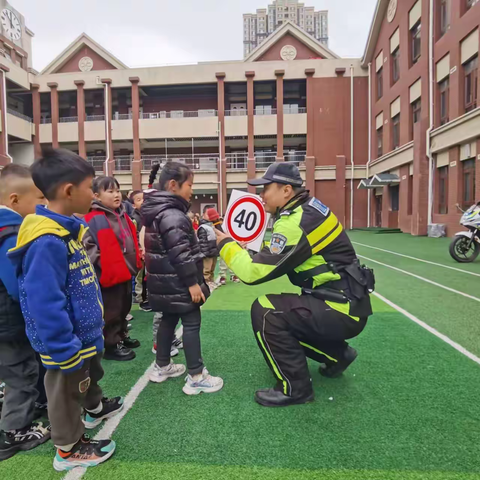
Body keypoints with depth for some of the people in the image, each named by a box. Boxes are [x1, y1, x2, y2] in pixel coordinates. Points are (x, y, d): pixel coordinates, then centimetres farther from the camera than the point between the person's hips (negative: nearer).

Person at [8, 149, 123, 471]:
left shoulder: (66, 230, 2)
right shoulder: (47, 242, -31)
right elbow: (45, 304, -31)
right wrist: (65, 351, -26)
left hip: (84, 333, 10)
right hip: (69, 341, -10)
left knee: (91, 374, 32)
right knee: (67, 393, 14)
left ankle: (95, 408, 58)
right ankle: (69, 449, 36)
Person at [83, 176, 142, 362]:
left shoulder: (122, 216, 10)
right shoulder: (94, 220, -16)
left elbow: (132, 239, 20)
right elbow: (87, 245, -20)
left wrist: (136, 260, 12)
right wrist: (101, 262, -21)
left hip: (125, 271, 9)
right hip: (109, 273, -8)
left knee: (124, 307, 21)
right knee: (112, 311, 4)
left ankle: (122, 336, 38)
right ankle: (112, 345, 18)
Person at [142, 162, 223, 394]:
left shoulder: (159, 211, 12)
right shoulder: (172, 214, -21)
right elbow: (180, 253, -26)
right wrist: (192, 282, -22)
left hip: (166, 282, 10)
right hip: (178, 283, -10)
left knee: (169, 320, 19)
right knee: (191, 323, -2)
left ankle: (162, 367, 33)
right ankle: (195, 377, 6)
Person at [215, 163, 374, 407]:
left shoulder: (297, 223, -22)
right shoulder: (307, 208, 7)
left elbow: (254, 272, -22)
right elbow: (273, 258, 15)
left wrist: (227, 245, -8)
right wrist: (249, 250, 3)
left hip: (341, 309, -9)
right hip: (346, 302, 9)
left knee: (265, 311, -15)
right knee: (282, 316, 17)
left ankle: (294, 387, -1)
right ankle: (337, 353, 28)